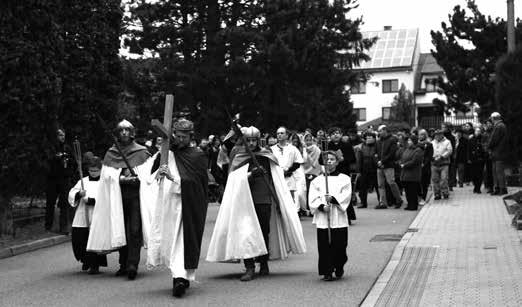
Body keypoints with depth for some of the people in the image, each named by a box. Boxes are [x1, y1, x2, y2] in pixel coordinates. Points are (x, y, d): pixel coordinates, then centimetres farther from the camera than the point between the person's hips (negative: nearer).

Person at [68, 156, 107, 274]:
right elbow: (71, 195, 8)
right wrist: (79, 194, -13)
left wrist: (90, 200, -17)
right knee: (77, 240, 5)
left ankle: (95, 265, 9)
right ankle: (85, 260, 30)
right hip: (81, 218, 4)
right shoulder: (83, 181, 14)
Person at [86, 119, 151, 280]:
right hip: (117, 196, 2)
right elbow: (107, 175, 3)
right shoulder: (110, 153, 12)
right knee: (121, 231, 4)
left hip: (136, 195, -2)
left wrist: (138, 177, -13)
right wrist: (122, 178, -13)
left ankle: (132, 265, -16)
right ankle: (124, 264, 12)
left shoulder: (142, 152, 7)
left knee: (135, 230, -11)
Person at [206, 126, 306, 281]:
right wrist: (251, 174, -20)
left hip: (265, 200, 2)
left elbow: (277, 180, 12)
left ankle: (264, 263, 23)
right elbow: (236, 181, -3)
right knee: (246, 232, -12)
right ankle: (249, 268, -12)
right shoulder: (239, 159, 5)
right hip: (246, 200, -1)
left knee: (265, 232, 6)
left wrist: (278, 201, 7)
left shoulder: (267, 156, 8)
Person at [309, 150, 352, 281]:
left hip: (339, 218, 0)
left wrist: (333, 199, -17)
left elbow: (346, 196, -2)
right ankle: (327, 272, 3)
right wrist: (322, 206, -15)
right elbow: (313, 198, 1)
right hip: (322, 219, 0)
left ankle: (339, 268, 24)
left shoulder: (344, 179, 9)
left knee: (339, 245, 1)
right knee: (325, 246, -3)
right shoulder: (317, 181, 10)